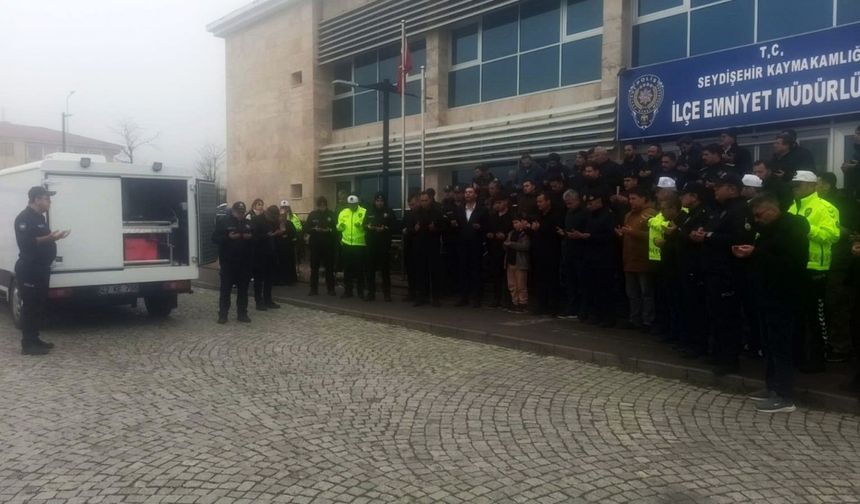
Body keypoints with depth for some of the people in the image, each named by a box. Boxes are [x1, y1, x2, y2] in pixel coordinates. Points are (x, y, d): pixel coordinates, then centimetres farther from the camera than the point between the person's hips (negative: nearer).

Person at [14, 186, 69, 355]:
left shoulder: (40, 217, 17)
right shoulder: (24, 218, -13)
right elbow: (25, 242, -23)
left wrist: (54, 236, 10)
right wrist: (48, 238, -28)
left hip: (41, 268, 10)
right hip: (29, 269, -10)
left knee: (39, 304, 13)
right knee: (30, 306, -7)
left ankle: (34, 339, 21)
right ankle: (28, 344, -3)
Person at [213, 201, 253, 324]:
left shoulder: (248, 223, 11)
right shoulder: (223, 221, -1)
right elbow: (215, 238, -7)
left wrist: (250, 237, -7)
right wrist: (228, 237, -22)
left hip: (244, 262, 4)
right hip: (228, 261, -4)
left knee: (243, 289, 7)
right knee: (225, 288, -1)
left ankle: (242, 314, 14)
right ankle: (222, 315, 5)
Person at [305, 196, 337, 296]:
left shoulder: (331, 214, 2)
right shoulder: (312, 214, 4)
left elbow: (337, 227, 1)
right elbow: (306, 228, 2)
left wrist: (330, 230, -17)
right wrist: (314, 229, -15)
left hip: (328, 244, -1)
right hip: (315, 244, 1)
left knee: (329, 267, 4)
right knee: (314, 267, 3)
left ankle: (330, 289, 12)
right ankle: (313, 289, 10)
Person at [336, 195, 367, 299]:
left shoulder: (364, 212, -4)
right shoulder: (343, 212, 7)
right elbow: (339, 228, 9)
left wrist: (361, 225, -28)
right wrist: (340, 226, -13)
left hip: (360, 245, -3)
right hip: (346, 244, 3)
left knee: (359, 269, 5)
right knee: (347, 269, 8)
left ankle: (361, 291, 15)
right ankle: (347, 291, 16)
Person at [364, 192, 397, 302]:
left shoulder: (389, 212, 4)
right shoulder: (369, 213, 12)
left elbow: (395, 226, 0)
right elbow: (364, 225, 12)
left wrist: (385, 228, -16)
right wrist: (369, 227, -9)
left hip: (384, 245, -3)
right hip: (371, 245, 3)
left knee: (385, 270, 0)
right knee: (371, 269, 4)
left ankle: (387, 293, 6)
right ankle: (371, 293, 11)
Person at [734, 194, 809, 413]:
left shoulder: (793, 228, -14)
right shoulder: (770, 228, 15)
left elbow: (790, 263, -24)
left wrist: (756, 253, -24)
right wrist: (748, 255, 3)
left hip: (783, 296, -9)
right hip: (769, 293, 9)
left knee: (781, 345, -6)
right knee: (770, 343, 12)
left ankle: (785, 397, 0)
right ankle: (773, 388, 20)